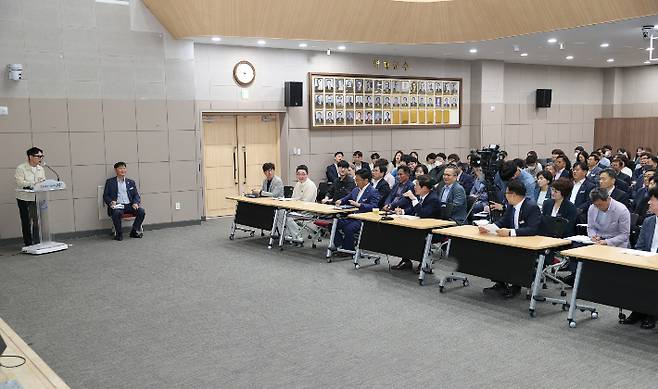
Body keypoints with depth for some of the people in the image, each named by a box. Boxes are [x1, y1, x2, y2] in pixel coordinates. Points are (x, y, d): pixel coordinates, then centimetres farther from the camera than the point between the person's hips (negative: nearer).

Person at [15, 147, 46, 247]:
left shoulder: (41, 169, 6)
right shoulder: (21, 168, -10)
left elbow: (43, 181, 7)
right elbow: (20, 182, -20)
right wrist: (34, 184, -29)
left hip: (36, 197, 3)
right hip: (24, 198, -3)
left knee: (37, 220, -3)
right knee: (26, 222, 7)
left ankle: (36, 242, 5)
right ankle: (28, 243, 16)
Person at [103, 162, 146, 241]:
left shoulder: (131, 182, 20)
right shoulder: (110, 182, 13)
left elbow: (136, 195, 14)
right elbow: (105, 196, 8)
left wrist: (135, 203, -8)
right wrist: (111, 202, -14)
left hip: (129, 205, 3)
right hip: (117, 205, -3)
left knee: (141, 211, -25)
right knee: (117, 212, -38)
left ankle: (134, 231, -6)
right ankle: (119, 234, -17)